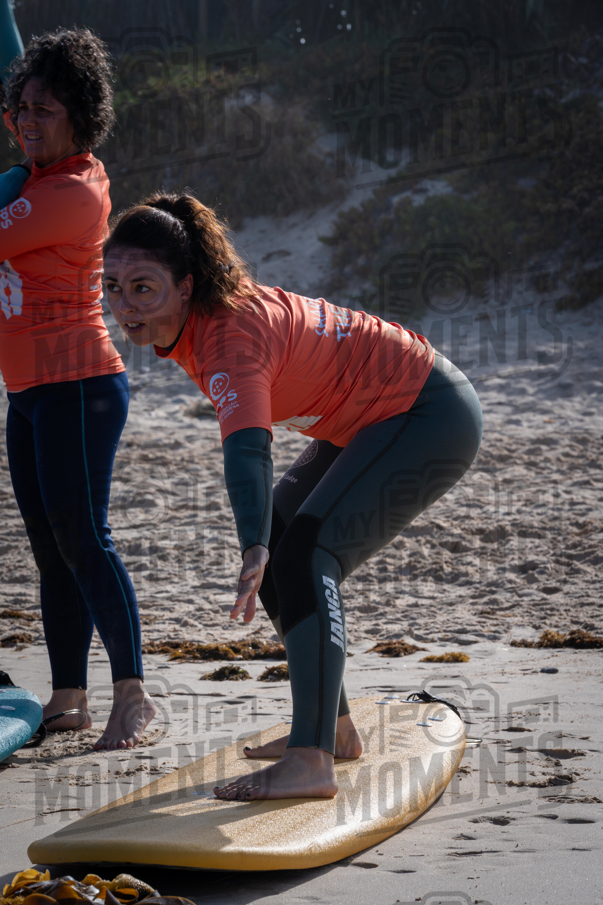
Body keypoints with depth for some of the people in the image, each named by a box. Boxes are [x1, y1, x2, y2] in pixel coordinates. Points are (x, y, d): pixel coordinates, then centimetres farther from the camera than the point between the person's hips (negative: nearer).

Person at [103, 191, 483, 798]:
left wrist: (254, 549, -61)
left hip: (431, 416, -10)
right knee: (277, 553, 14)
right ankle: (334, 729, 22)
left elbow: (246, 448, -47)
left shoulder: (233, 335, -30)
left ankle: (310, 762, -32)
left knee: (304, 557, -24)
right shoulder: (199, 315, -3)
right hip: (373, 421, 10)